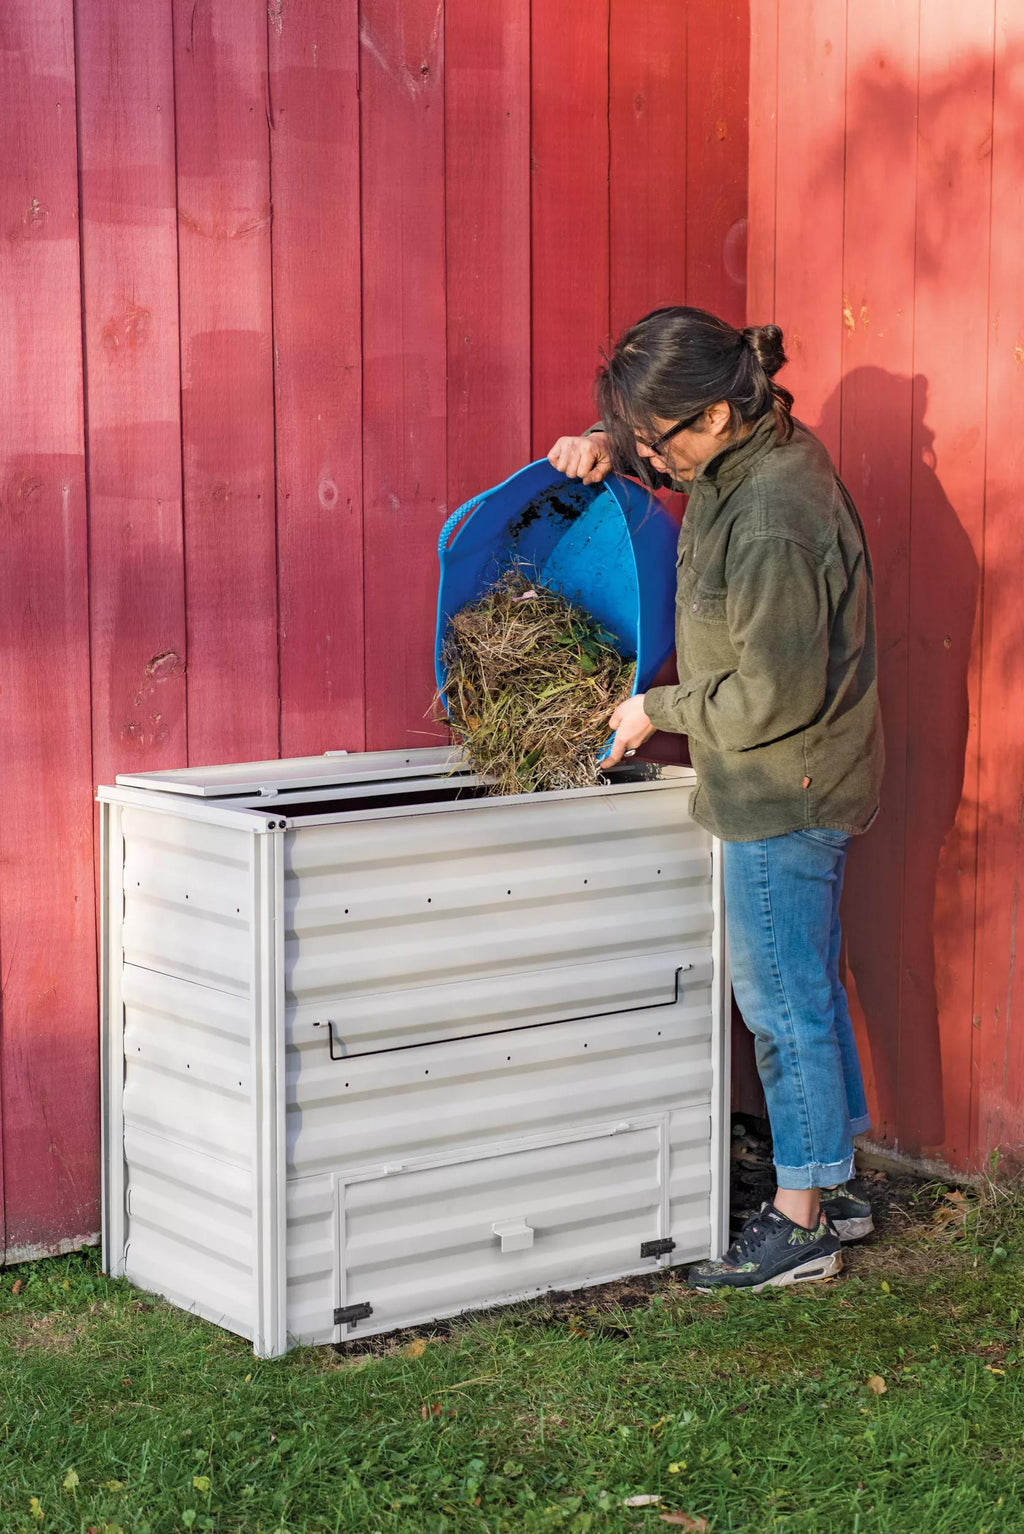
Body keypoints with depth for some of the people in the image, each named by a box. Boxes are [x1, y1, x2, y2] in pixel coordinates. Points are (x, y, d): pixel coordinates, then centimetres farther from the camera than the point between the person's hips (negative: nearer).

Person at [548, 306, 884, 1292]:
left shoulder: (772, 525, -28)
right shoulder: (756, 449, 2)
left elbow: (776, 696, -25)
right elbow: (650, 444, 24)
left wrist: (659, 709, -11)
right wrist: (607, 444, 2)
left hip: (782, 795, -10)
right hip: (795, 790, 10)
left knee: (781, 997, 0)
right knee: (806, 986, 18)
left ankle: (800, 1225, 11)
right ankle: (829, 1187, 30)